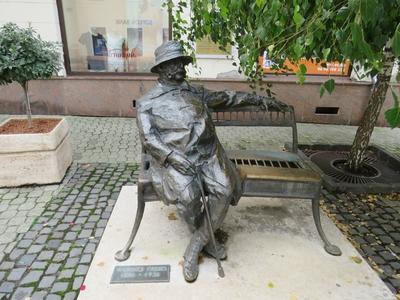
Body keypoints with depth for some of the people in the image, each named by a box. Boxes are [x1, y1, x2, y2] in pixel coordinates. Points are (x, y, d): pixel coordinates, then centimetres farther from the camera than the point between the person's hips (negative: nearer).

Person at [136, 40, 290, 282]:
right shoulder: (148, 102, 7)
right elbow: (148, 139, -4)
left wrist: (259, 99, 16)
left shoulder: (195, 92, 19)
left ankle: (194, 249, -6)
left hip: (207, 155, 4)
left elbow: (227, 98, 24)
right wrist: (176, 158, -19)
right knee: (188, 196, -30)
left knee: (224, 191, -23)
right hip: (173, 158, -3)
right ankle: (205, 240, 6)